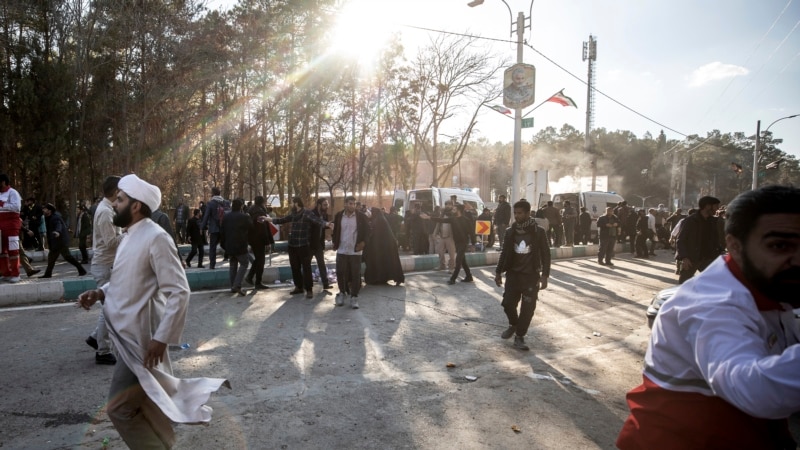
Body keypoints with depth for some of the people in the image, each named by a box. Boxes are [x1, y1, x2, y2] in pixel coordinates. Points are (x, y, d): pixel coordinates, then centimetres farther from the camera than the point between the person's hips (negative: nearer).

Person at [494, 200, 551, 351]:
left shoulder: (538, 232, -6)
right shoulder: (510, 232, 3)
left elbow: (545, 254, -3)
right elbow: (504, 253, 10)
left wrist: (544, 275, -10)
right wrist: (499, 272, 9)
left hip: (531, 276, -2)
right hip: (513, 274, 3)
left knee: (528, 308, -1)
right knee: (508, 303, -1)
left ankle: (519, 336, 13)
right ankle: (513, 324, 29)